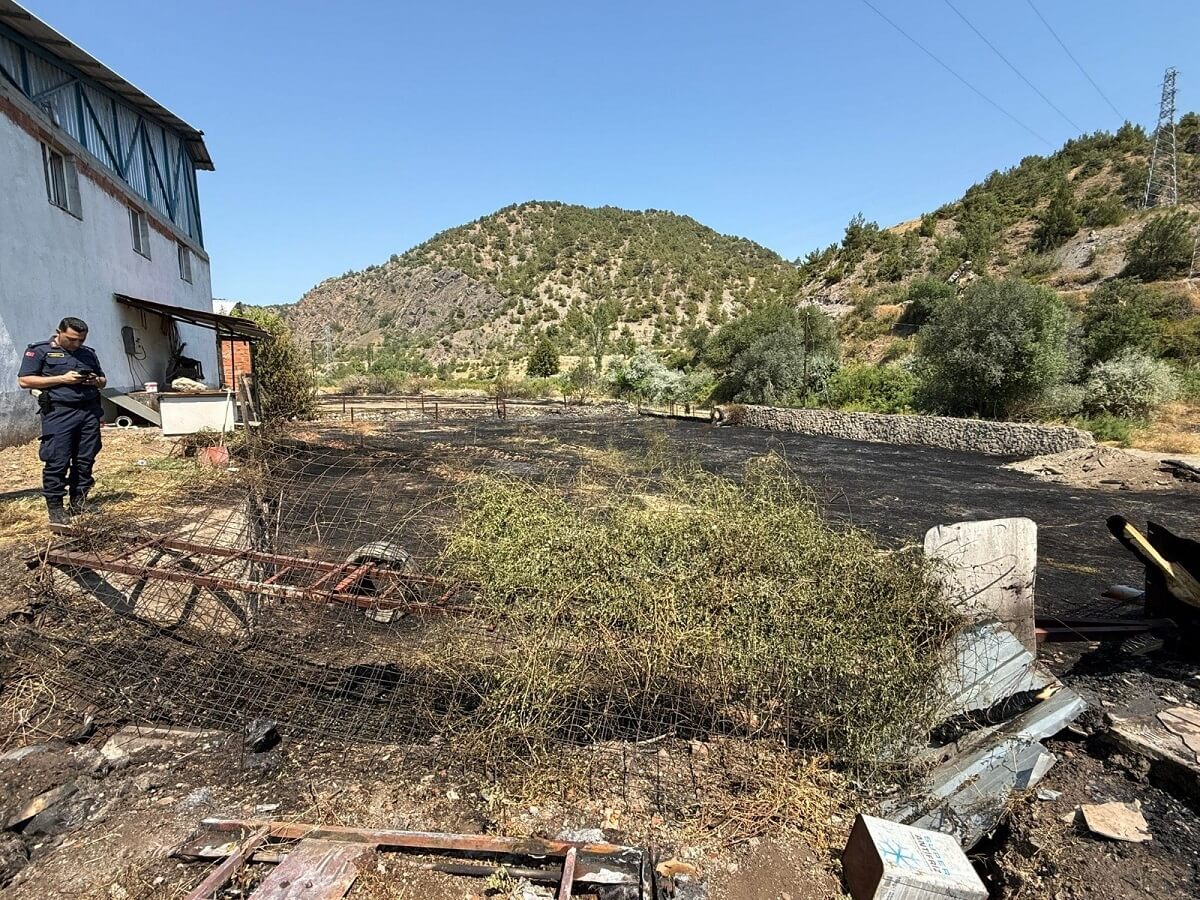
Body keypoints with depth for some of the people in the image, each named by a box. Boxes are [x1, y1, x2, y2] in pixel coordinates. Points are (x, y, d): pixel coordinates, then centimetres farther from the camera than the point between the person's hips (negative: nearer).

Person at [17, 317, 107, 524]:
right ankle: (54, 506, 2)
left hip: (89, 412, 5)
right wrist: (62, 379, -13)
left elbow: (103, 380, 27)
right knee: (57, 461, -6)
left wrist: (96, 380, 2)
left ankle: (79, 501, 17)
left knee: (85, 460, 6)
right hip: (59, 413, -4)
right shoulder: (38, 351, 3)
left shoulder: (89, 354, 18)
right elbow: (24, 380, -3)